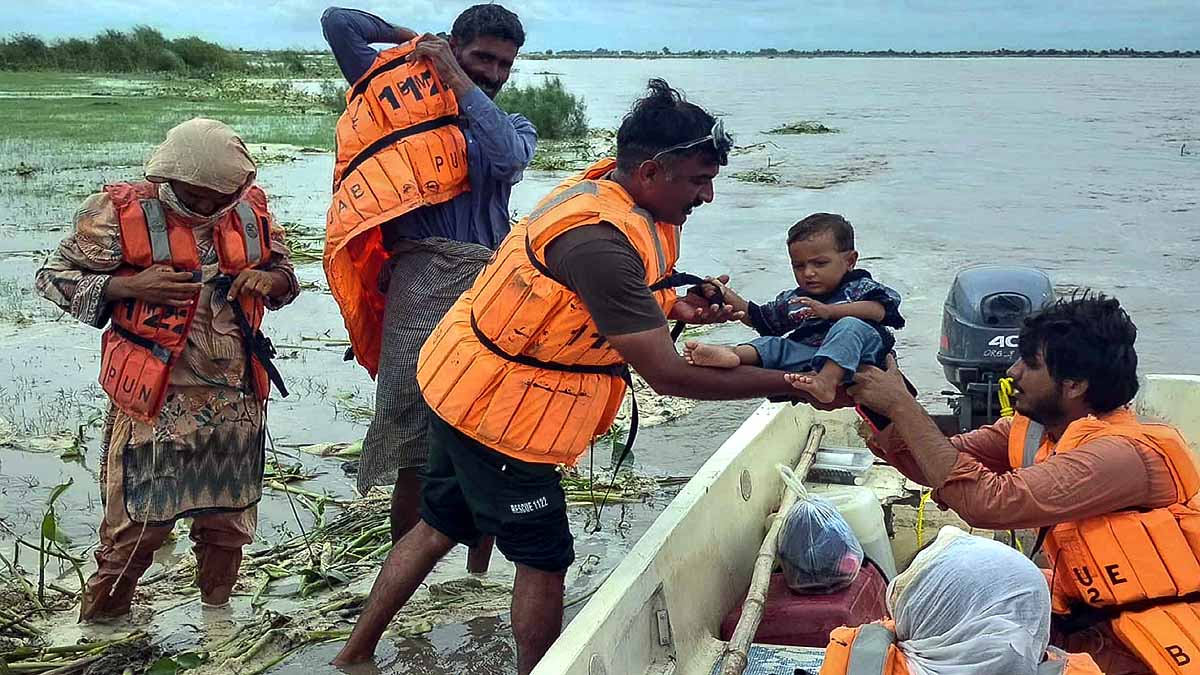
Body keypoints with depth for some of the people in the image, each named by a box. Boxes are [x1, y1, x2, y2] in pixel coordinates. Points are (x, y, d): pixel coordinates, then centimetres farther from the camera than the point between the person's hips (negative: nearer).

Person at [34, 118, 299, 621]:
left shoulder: (250, 208, 5)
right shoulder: (122, 211, -8)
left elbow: (285, 273, 19)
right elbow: (54, 277, -2)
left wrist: (269, 280, -5)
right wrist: (128, 286, -17)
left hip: (238, 398, 4)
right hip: (156, 400, -4)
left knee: (229, 518, 15)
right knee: (137, 522, 1)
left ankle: (217, 610, 36)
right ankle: (99, 623, 22)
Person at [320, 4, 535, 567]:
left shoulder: (514, 128, 23)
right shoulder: (408, 100, 17)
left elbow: (508, 157, -4)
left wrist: (457, 79, 1)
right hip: (420, 274, -2)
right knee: (415, 450, -9)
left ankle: (478, 574, 10)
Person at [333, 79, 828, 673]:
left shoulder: (603, 181, -2)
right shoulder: (600, 239, -31)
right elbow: (667, 376, -30)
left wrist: (672, 305, -2)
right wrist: (789, 383, -24)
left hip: (462, 380, 10)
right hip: (501, 407, -10)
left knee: (439, 525, 21)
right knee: (544, 558, 5)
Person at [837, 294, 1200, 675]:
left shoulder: (1123, 454, -25)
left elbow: (987, 501, -32)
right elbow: (942, 464, -3)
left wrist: (902, 405, -25)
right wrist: (862, 400, -11)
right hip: (1087, 619, 7)